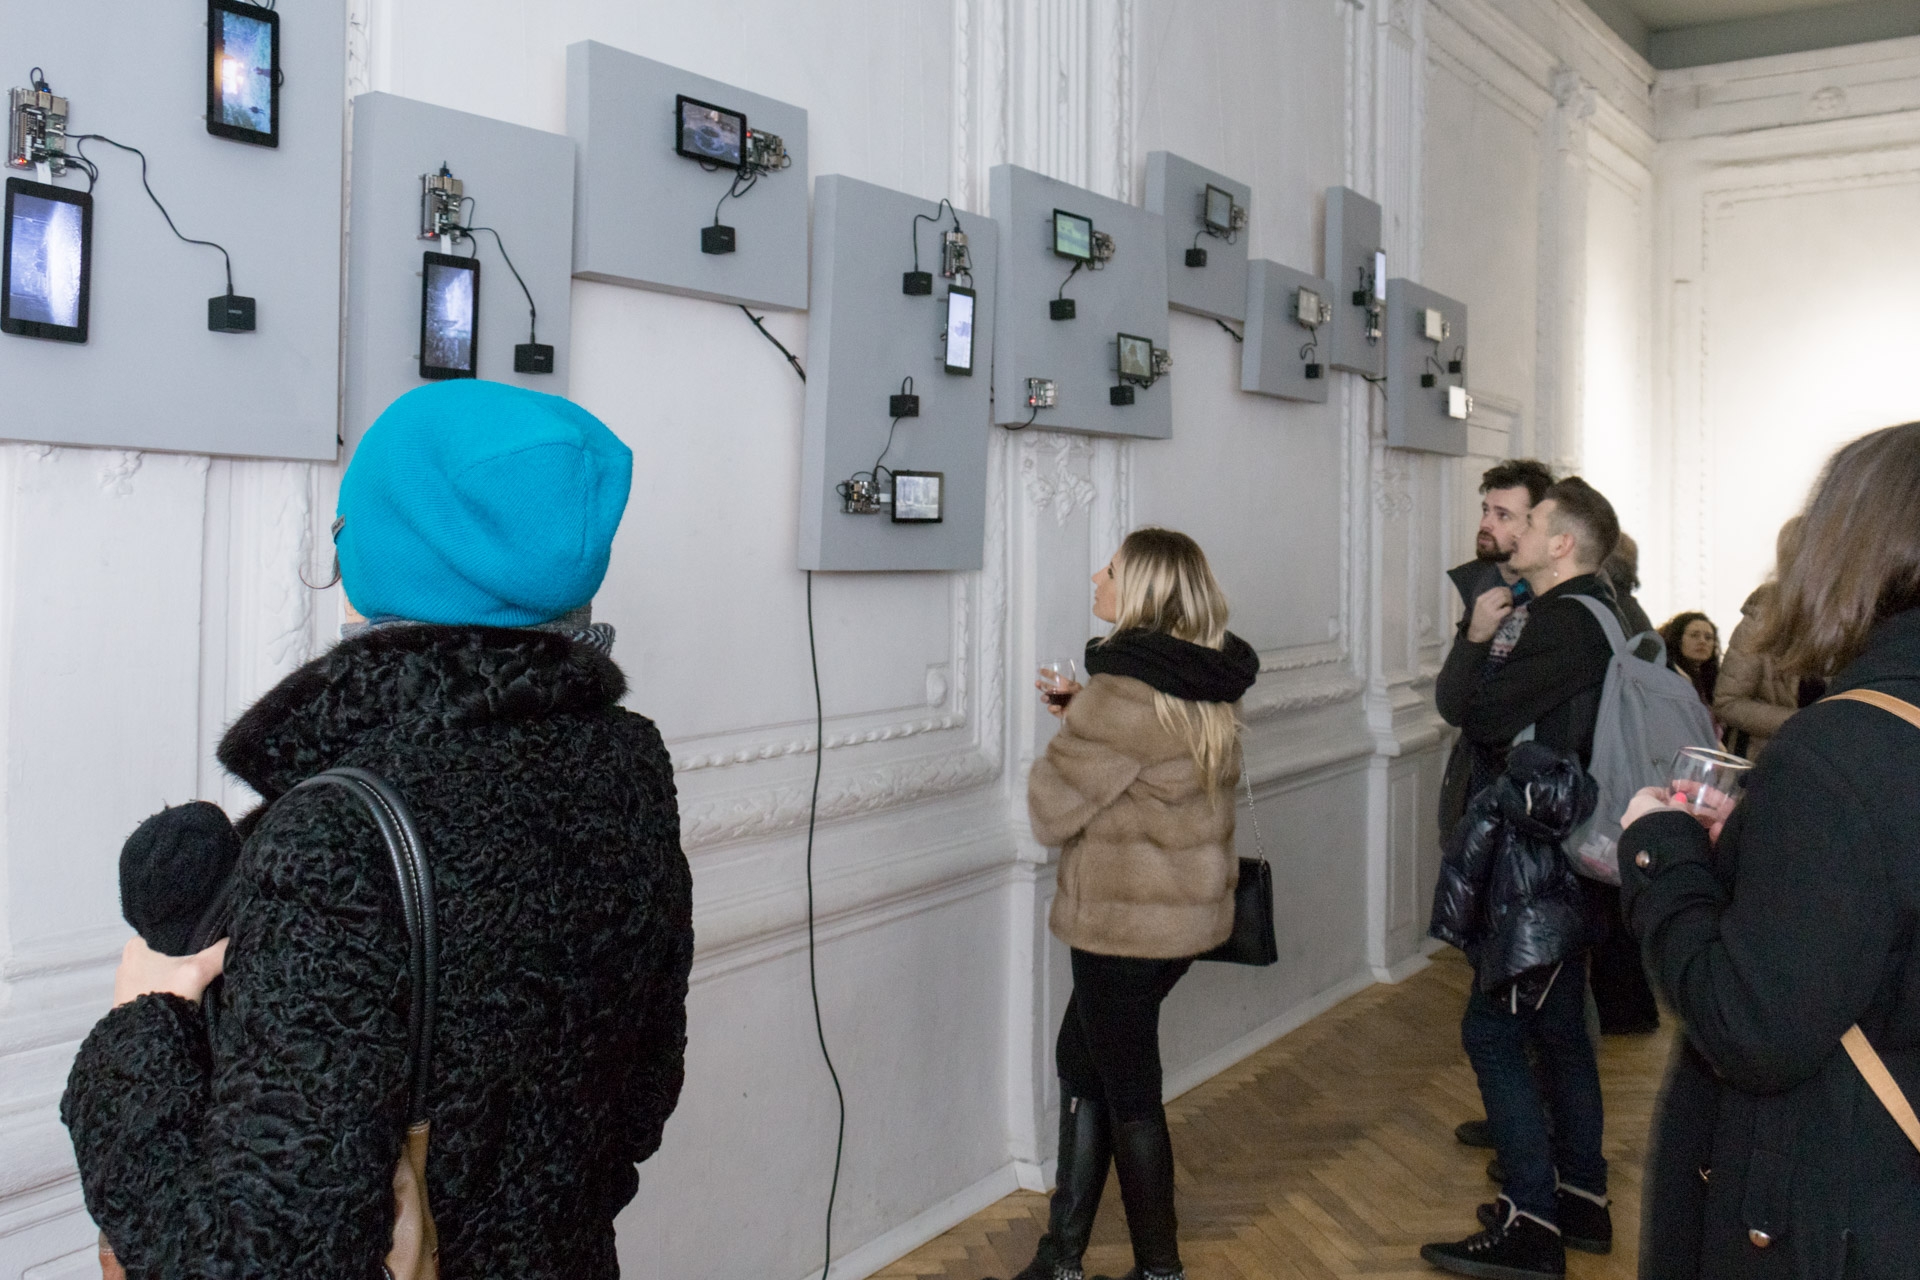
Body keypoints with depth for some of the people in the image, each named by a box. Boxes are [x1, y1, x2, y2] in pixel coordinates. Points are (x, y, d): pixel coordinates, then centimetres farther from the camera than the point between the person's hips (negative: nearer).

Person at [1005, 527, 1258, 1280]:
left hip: (1127, 921, -9)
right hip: (1189, 906, 9)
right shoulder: (1206, 688, 4)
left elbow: (1050, 810, -17)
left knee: (1129, 1091, 7)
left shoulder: (1124, 695, -23)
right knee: (1081, 1056, 19)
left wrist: (1064, 734, -1)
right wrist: (1082, 710, 3)